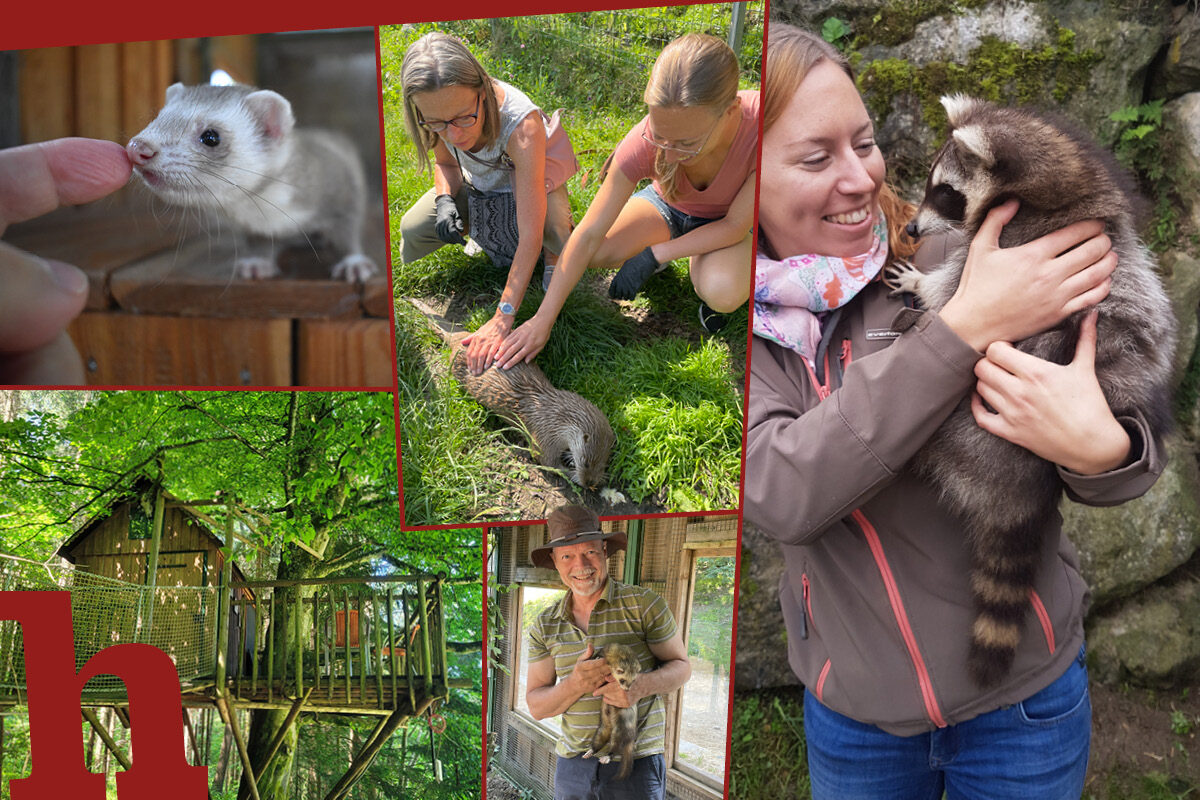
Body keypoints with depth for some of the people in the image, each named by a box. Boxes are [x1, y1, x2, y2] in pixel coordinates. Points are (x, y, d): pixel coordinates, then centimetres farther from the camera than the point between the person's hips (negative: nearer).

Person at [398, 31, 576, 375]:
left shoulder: (521, 124, -44)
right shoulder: (440, 116, -27)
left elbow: (530, 237, -45)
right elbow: (445, 162, 0)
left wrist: (501, 320, -48)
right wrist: (446, 200, -25)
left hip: (530, 186, -4)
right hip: (476, 186, 5)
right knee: (412, 229, -13)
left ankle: (554, 244, 5)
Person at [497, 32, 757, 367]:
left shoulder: (759, 126, -37)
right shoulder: (645, 141, -32)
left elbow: (735, 225, -25)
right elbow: (589, 234, -27)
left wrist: (654, 255, -31)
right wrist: (543, 320, -28)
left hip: (728, 222, -2)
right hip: (666, 205, 2)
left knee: (722, 292, -35)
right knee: (593, 252, -26)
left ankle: (700, 270, 2)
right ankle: (665, 249, 6)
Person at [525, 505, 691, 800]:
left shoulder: (643, 604, -6)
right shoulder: (544, 626, 4)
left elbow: (681, 665, -1)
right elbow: (536, 706, 3)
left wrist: (643, 685, -22)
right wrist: (575, 685, -18)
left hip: (635, 761, -3)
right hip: (572, 761, 3)